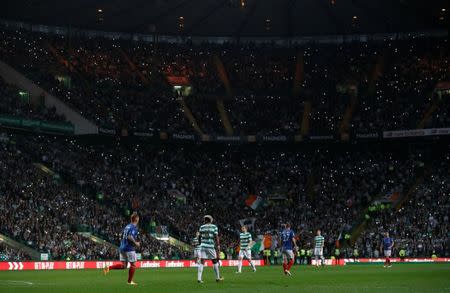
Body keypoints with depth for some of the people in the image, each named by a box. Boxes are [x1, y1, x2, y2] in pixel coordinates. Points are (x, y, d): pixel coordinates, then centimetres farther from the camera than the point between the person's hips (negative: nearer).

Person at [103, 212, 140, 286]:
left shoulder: (127, 226, 16)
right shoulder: (134, 227, -11)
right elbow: (130, 237, -26)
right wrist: (136, 243, -12)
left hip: (122, 247, 8)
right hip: (129, 248, -8)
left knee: (123, 265, 9)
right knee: (133, 264, 6)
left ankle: (109, 268, -8)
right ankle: (130, 281, 10)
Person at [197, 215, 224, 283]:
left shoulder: (201, 227, 7)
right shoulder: (214, 227, 2)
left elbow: (200, 237, 11)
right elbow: (216, 237, -6)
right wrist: (218, 246, -5)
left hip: (203, 245, 1)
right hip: (211, 246, -1)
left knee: (202, 262, -1)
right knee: (215, 261, 14)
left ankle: (199, 278, -12)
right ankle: (218, 277, 22)